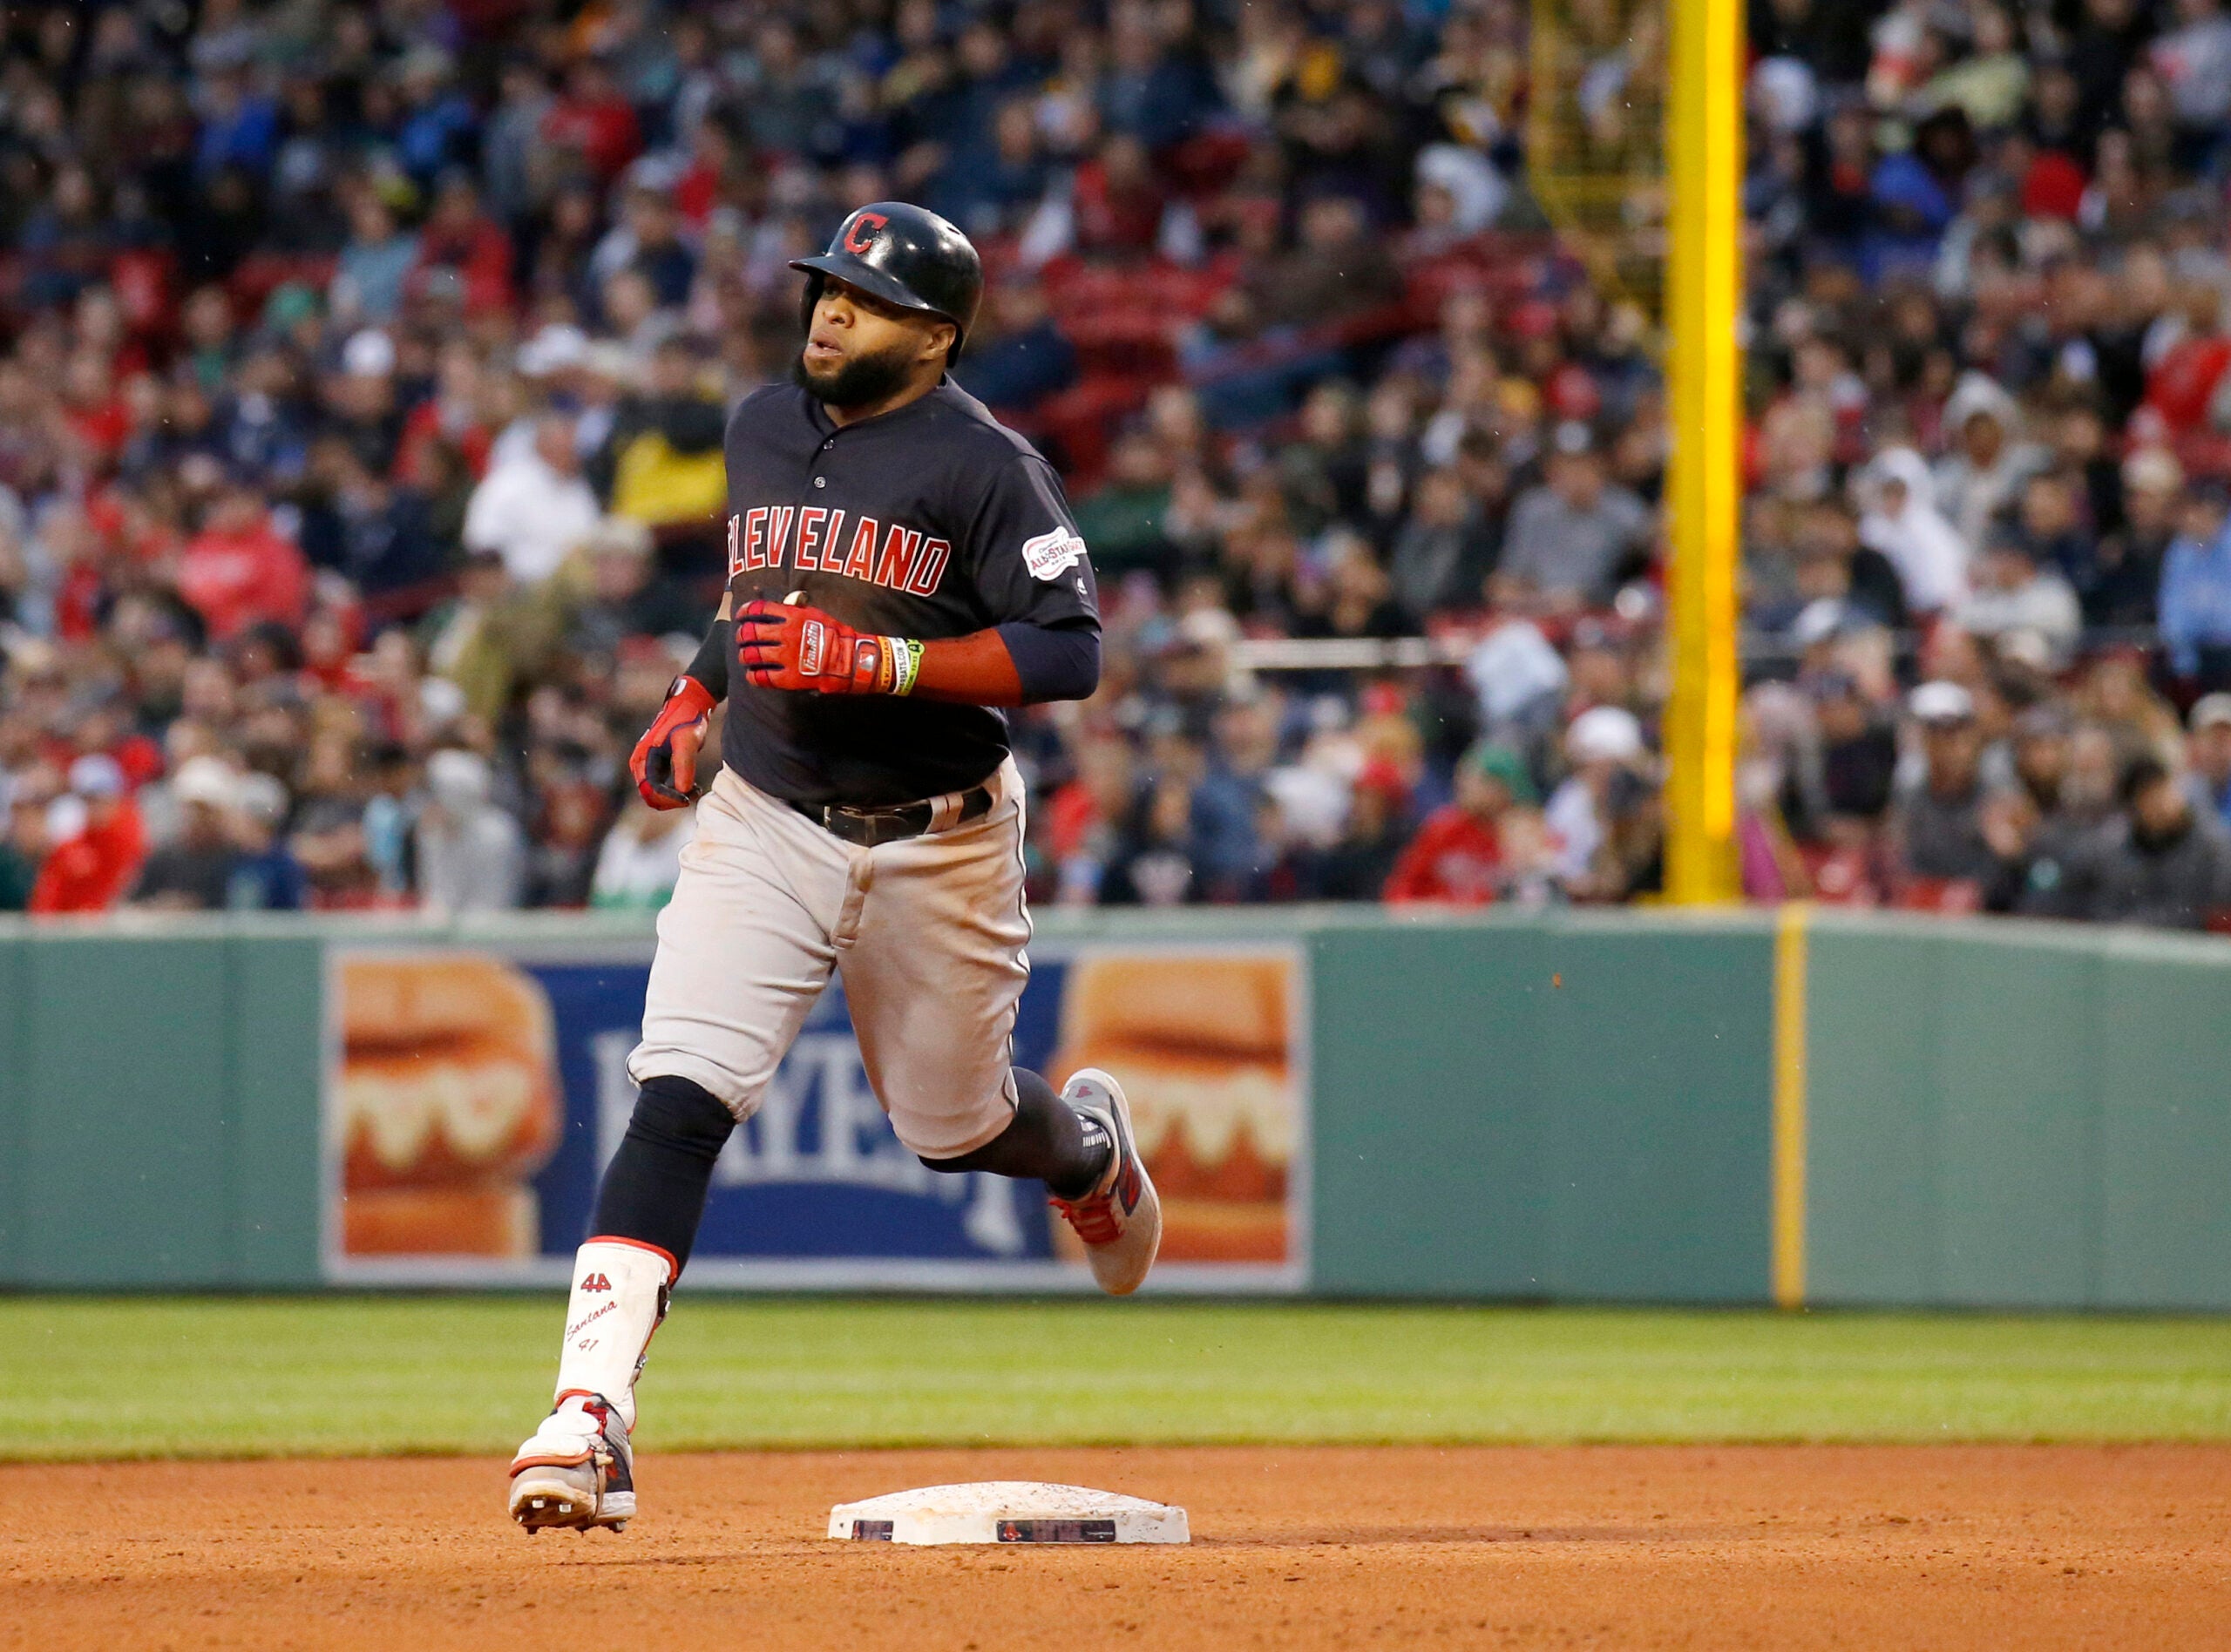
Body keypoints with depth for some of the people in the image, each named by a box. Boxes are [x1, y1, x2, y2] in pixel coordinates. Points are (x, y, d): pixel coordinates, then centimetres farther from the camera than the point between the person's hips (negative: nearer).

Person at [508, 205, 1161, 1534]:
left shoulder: (986, 466, -11)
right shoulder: (762, 426, 9)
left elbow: (1068, 653, -16)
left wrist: (874, 659, -23)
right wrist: (693, 697, 12)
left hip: (937, 843, -3)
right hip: (764, 822, 3)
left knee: (953, 1125, 13)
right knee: (679, 1100, -16)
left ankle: (1089, 1147, 51)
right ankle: (590, 1416, -23)